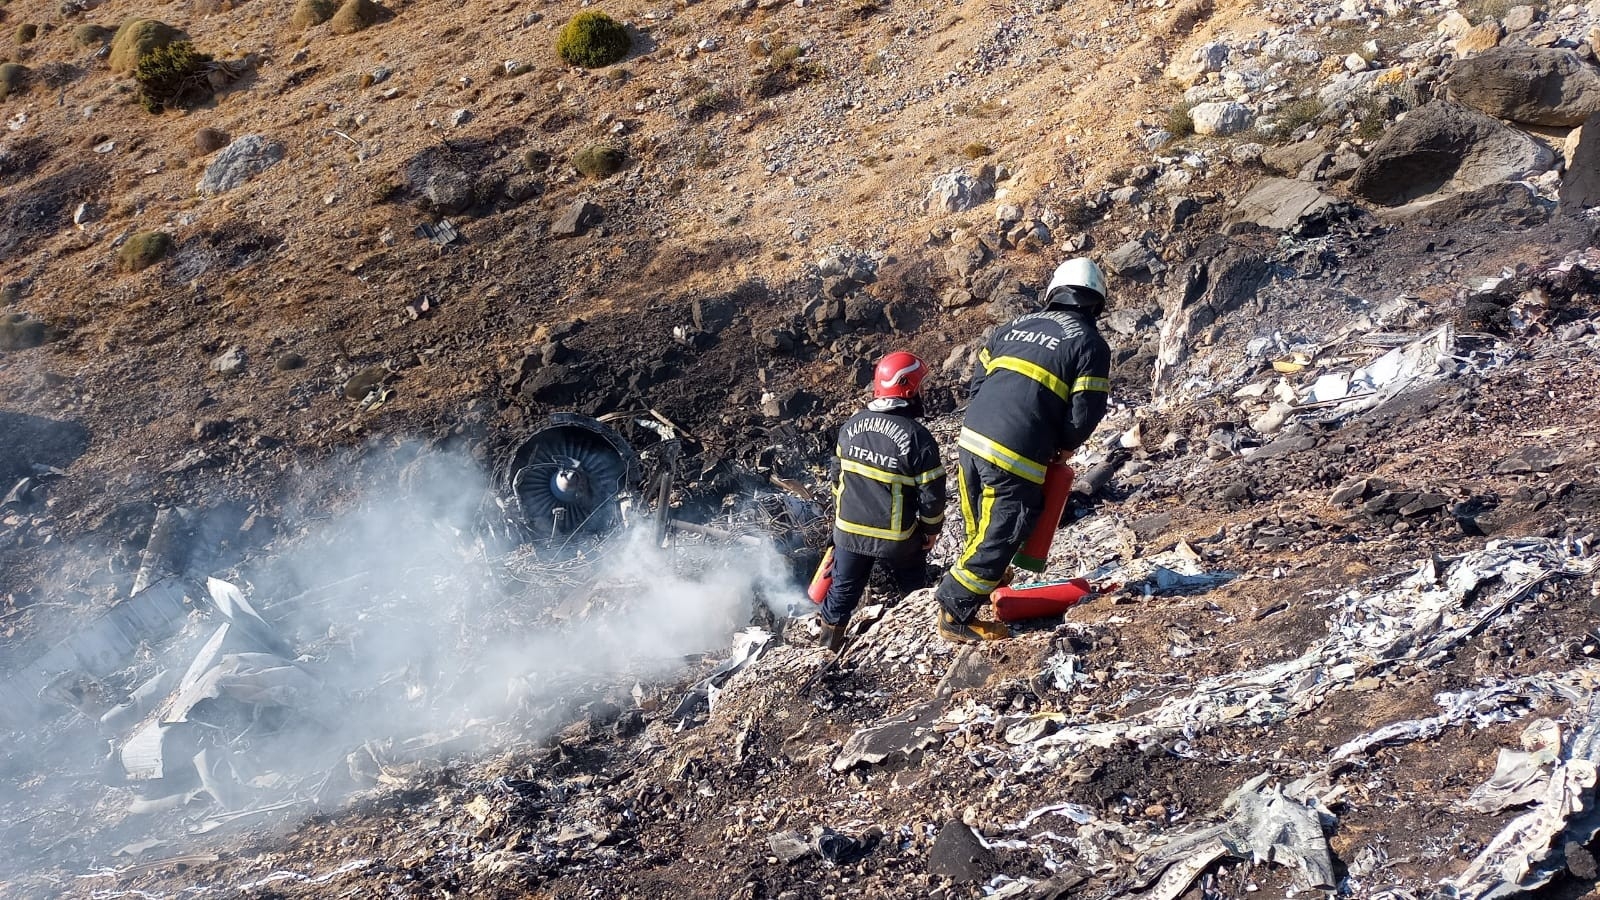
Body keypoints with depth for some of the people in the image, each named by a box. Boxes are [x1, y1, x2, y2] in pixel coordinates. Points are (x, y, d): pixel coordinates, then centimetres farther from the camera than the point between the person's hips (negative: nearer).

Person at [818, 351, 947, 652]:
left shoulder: (851, 426, -4)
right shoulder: (918, 438, -21)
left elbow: (837, 475, 8)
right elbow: (931, 494, -15)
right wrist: (931, 530, 2)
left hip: (849, 530, 4)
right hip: (897, 538, -4)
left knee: (843, 592, 19)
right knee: (915, 594, 20)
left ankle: (828, 647, 32)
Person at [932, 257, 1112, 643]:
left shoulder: (1015, 325, 17)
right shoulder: (1091, 344, 1)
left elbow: (977, 381, 18)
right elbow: (1085, 415, -5)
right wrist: (1063, 446, 14)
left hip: (971, 438, 6)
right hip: (1016, 456, -6)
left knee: (980, 531, 23)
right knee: (999, 538, 5)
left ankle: (984, 580, 42)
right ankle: (955, 616, 10)